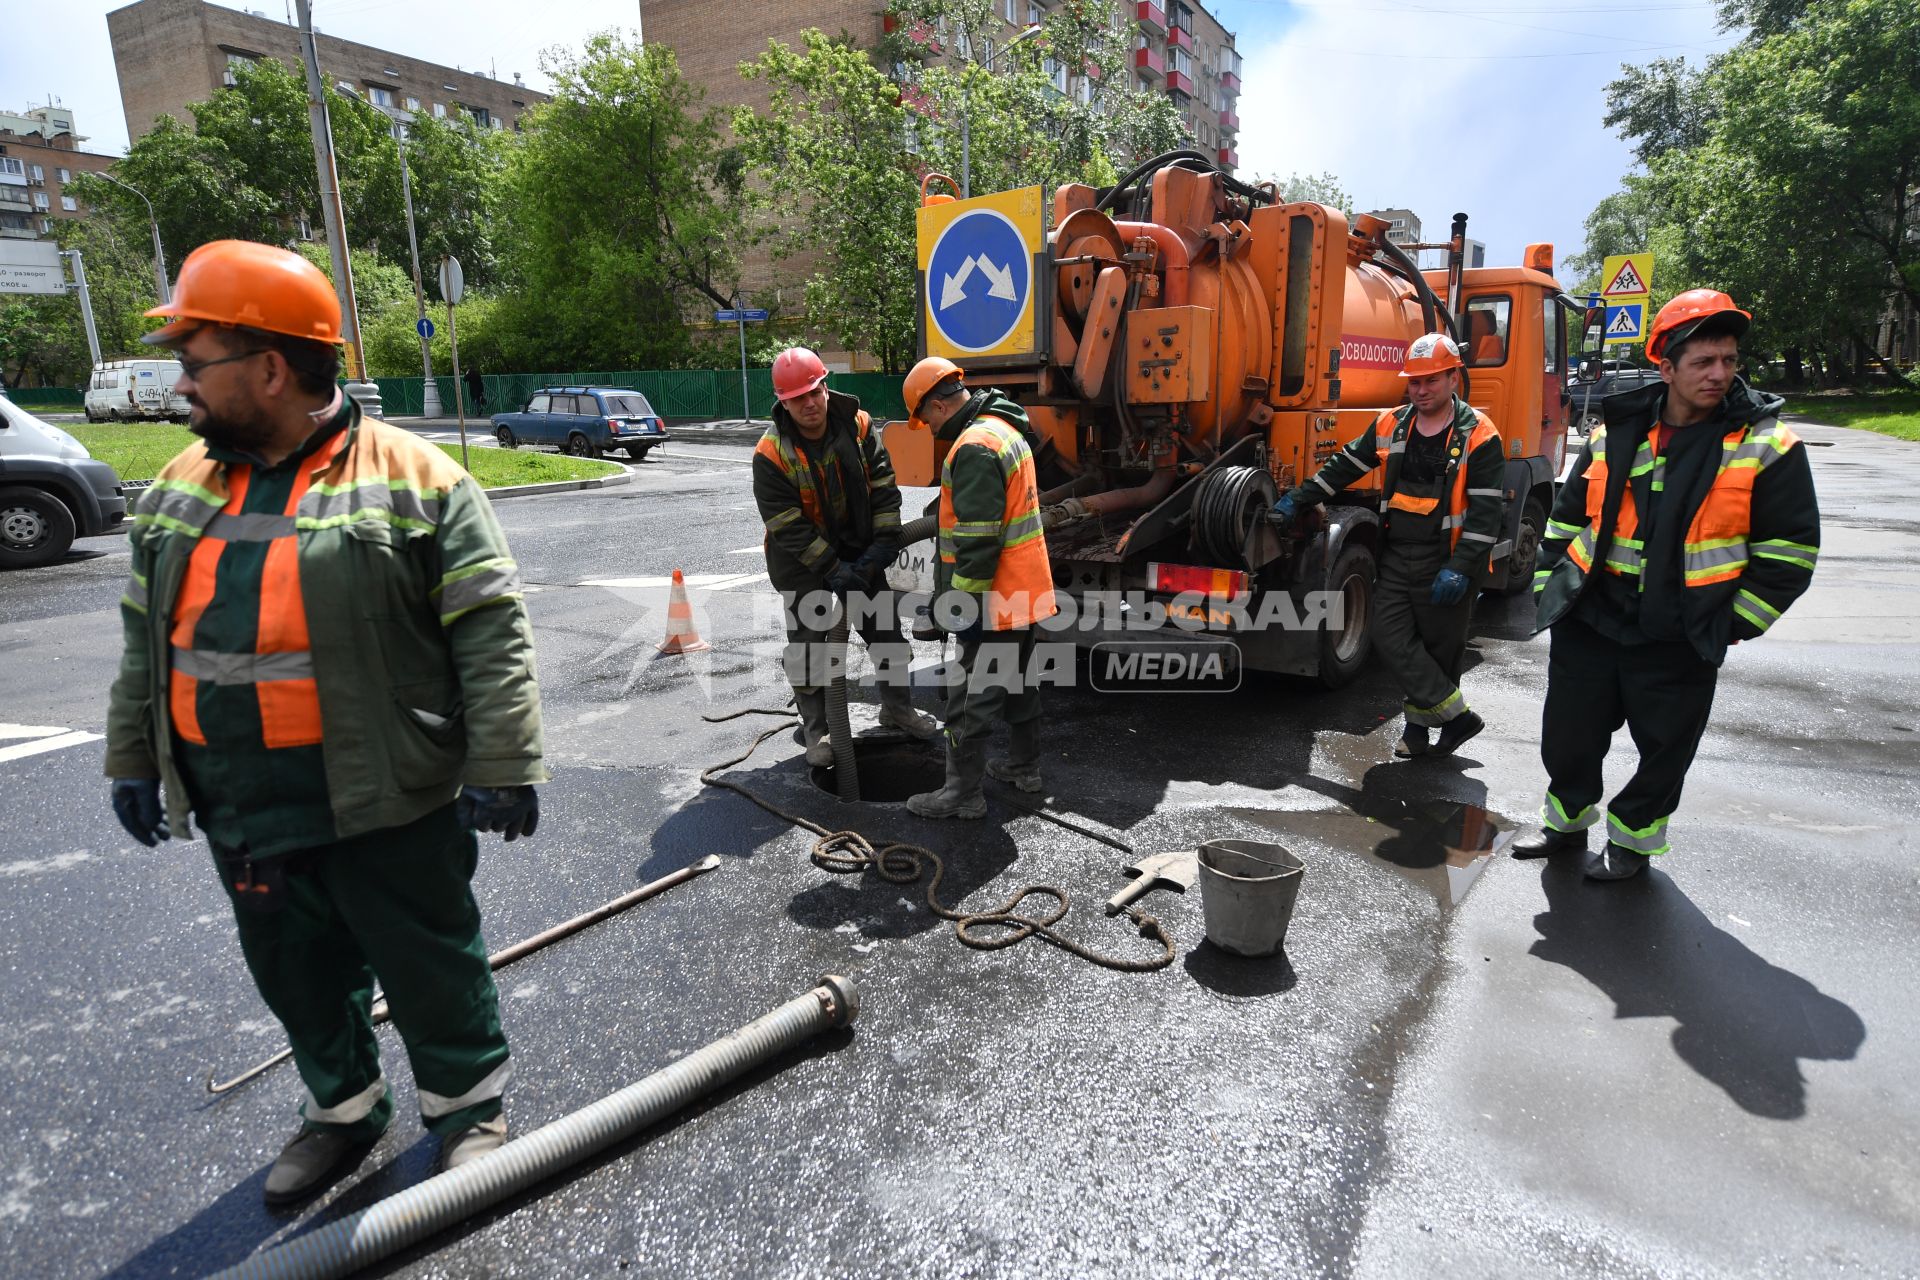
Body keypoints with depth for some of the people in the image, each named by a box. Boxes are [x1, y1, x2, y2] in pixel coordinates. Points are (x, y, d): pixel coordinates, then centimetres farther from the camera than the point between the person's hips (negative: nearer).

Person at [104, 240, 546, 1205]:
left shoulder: (411, 478, -12)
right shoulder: (176, 491, 9)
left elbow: (492, 634, -15)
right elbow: (146, 643, 19)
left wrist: (501, 767, -18)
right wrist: (134, 761, 19)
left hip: (388, 807, -6)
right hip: (241, 815, 7)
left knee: (429, 968, 9)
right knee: (297, 976, 21)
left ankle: (467, 1106, 32)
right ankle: (342, 1107, 44)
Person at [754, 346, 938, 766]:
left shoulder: (859, 426, -9)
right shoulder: (771, 455, -21)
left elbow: (884, 486, -5)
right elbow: (788, 527, -21)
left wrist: (884, 542, -14)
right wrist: (832, 569, -23)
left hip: (859, 554, 4)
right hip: (803, 564, -4)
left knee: (888, 633, 13)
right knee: (809, 648, 5)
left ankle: (897, 708, 34)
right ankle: (816, 730, 23)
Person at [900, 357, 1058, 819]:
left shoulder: (975, 447, -21)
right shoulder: (1006, 430, 12)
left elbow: (977, 541, -25)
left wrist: (964, 604, -21)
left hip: (996, 599, -10)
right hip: (1025, 590, 10)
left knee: (971, 696, -1)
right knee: (1016, 681, 21)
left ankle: (963, 792, 7)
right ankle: (1024, 767, 34)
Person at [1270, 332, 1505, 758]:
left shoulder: (1479, 436, -8)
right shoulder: (1390, 426, 6)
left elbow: (1486, 511, -12)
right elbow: (1343, 466, 16)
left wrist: (1460, 568, -19)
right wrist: (1297, 500, 11)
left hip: (1445, 563, -4)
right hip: (1396, 558, 4)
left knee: (1438, 649, 6)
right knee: (1390, 636, -6)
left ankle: (1419, 725, 20)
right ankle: (1456, 714, 4)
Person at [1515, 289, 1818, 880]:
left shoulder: (1767, 447, -5)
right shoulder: (1613, 436, 5)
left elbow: (1791, 549, -4)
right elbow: (1566, 519, 14)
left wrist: (1732, 624, -7)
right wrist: (1549, 588, 8)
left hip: (1678, 642, -3)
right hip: (1588, 624, 3)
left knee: (1663, 750, 11)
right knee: (1568, 737, 12)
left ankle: (1632, 838, 32)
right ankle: (1567, 823, 35)